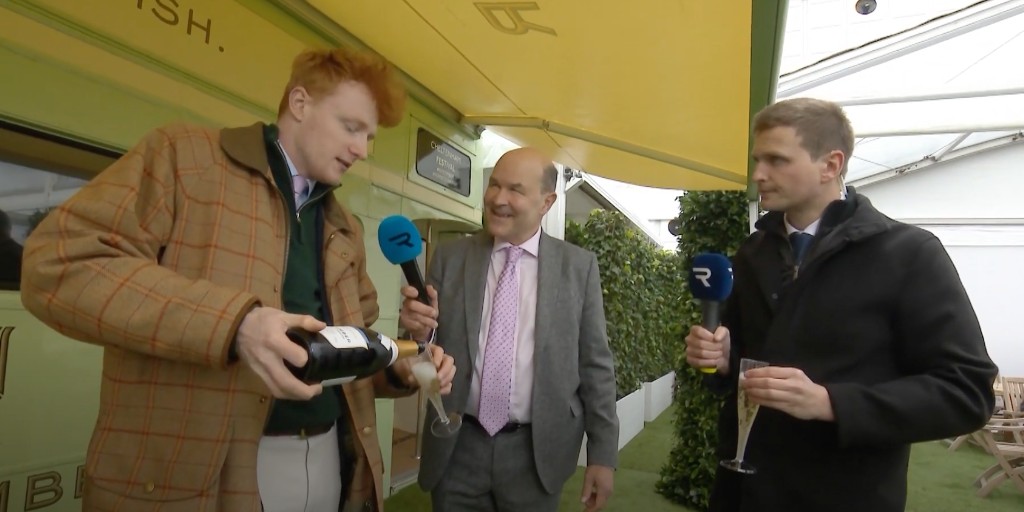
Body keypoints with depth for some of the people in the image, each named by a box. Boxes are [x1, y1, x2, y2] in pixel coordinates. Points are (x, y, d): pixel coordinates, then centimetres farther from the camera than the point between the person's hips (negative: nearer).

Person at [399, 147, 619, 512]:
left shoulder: (578, 266, -3)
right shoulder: (449, 258, 0)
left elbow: (595, 364, 0)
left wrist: (602, 453, 0)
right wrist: (418, 328, -19)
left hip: (535, 452, -1)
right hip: (457, 449, 1)